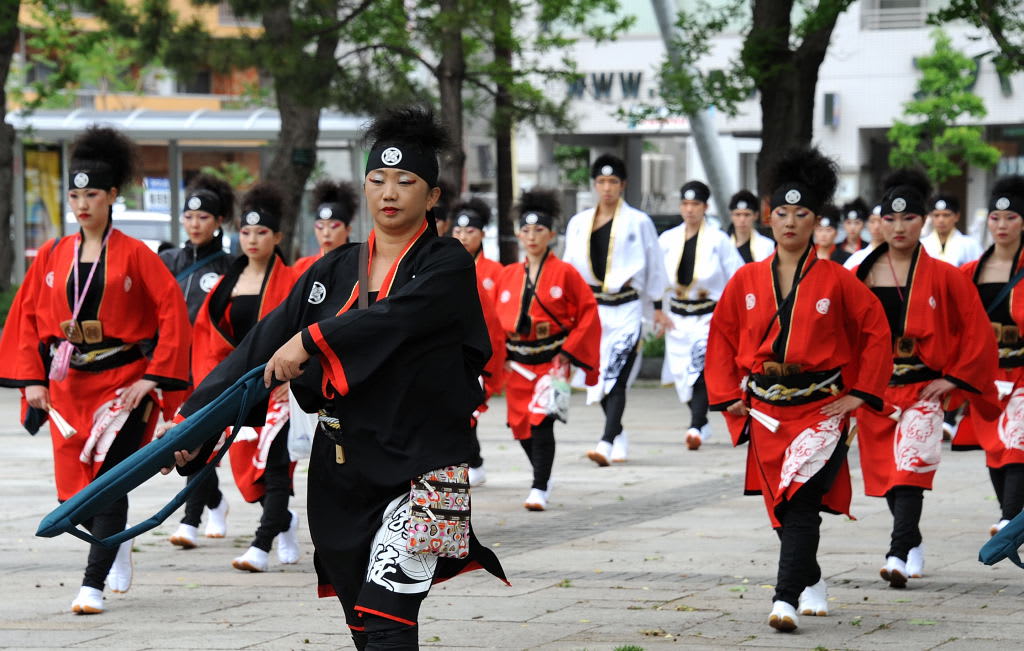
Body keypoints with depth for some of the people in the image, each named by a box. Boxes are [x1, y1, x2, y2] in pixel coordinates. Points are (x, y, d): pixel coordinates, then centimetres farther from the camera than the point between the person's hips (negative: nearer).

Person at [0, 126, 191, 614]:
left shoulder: (134, 255, -4)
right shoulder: (52, 256, 6)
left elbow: (173, 313, -8)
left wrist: (153, 378, -13)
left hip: (122, 384, -4)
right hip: (68, 387, 4)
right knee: (74, 492, 4)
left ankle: (94, 585, -8)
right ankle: (119, 543, 32)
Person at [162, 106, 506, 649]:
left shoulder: (446, 266, -3)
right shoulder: (335, 271, 11)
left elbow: (398, 315, -24)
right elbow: (264, 346, 3)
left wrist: (313, 339, -29)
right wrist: (195, 419, -5)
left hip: (419, 467, -6)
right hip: (341, 473, 6)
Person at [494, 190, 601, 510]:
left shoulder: (565, 273, -4)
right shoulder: (507, 276, 8)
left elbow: (588, 312, -3)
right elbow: (495, 318, 14)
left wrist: (570, 349, -10)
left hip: (552, 359, -5)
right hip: (517, 362, 5)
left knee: (541, 420, -17)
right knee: (521, 425, 8)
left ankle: (539, 490, -15)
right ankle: (544, 477, 31)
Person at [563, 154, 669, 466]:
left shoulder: (639, 223, 1)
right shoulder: (579, 223, 10)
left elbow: (654, 267, 6)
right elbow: (569, 268, 16)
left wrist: (655, 308, 6)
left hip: (626, 308, -4)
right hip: (592, 308, 4)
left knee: (615, 378, -15)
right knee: (597, 377, 8)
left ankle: (607, 443, -24)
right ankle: (618, 434, 27)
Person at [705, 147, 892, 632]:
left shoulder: (837, 281, -3)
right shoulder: (747, 280, 4)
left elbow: (876, 332, 2)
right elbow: (722, 337, 12)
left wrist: (859, 394, -4)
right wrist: (728, 396, 6)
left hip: (821, 410, -4)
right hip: (766, 413, 4)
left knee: (801, 500, -19)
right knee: (782, 508, 11)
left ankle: (786, 600, -24)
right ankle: (812, 584, 35)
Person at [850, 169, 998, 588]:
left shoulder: (943, 277, -3)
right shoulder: (861, 276, 4)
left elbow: (977, 333, -1)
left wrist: (955, 379, -6)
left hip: (922, 390, -4)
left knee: (910, 469, -18)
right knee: (885, 472, 12)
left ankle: (898, 557, -24)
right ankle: (913, 543, 33)